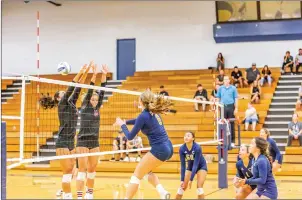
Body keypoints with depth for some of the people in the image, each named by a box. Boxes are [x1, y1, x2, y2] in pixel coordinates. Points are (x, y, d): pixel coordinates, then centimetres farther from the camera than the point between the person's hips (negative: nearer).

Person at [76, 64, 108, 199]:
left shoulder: (97, 108, 9)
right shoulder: (84, 107, -3)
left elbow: (102, 92, 1)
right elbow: (89, 91, -15)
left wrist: (104, 75, -8)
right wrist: (94, 75, -25)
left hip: (95, 142, 5)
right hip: (83, 141, -5)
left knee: (92, 169, 9)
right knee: (82, 169, -8)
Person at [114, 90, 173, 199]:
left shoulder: (144, 115, -12)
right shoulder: (154, 112, 12)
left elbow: (130, 136, -4)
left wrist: (122, 125, 11)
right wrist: (125, 122, 34)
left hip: (159, 150, -9)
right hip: (168, 148, 9)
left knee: (137, 175, 0)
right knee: (147, 171, 24)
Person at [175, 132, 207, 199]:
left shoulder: (197, 148, -33)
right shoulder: (182, 149, -22)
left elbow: (196, 164, -32)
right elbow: (182, 165, -17)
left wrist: (191, 179, -34)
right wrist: (182, 180, -21)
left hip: (201, 166, -4)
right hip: (190, 166, 4)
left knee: (199, 186, -18)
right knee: (182, 186, -2)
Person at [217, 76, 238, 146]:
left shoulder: (233, 88, 3)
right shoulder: (220, 88, 8)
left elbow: (236, 98, 2)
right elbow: (218, 98, 11)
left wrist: (236, 108, -6)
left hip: (231, 107, -2)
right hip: (223, 107, 2)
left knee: (231, 124, 2)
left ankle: (232, 141, 7)